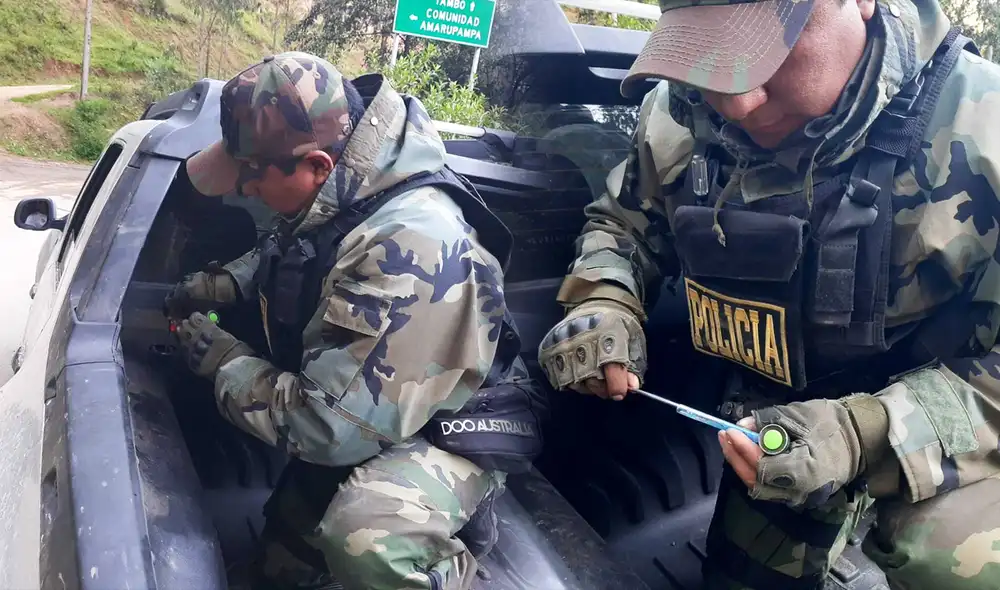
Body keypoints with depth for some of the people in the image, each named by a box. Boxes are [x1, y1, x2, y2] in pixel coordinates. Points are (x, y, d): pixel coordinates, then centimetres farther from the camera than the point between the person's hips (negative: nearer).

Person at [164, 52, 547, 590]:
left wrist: (224, 361, -19)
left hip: (443, 434, -8)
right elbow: (285, 250, 19)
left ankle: (452, 523, -9)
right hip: (355, 413, 9)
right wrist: (220, 283, 1)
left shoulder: (411, 248, -38)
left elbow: (330, 427, -34)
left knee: (365, 542, -40)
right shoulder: (334, 195, -9)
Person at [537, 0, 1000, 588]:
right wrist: (603, 306, -18)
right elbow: (624, 223, 4)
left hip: (942, 414, -3)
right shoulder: (684, 113, -13)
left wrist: (871, 434, -40)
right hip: (775, 414, 4)